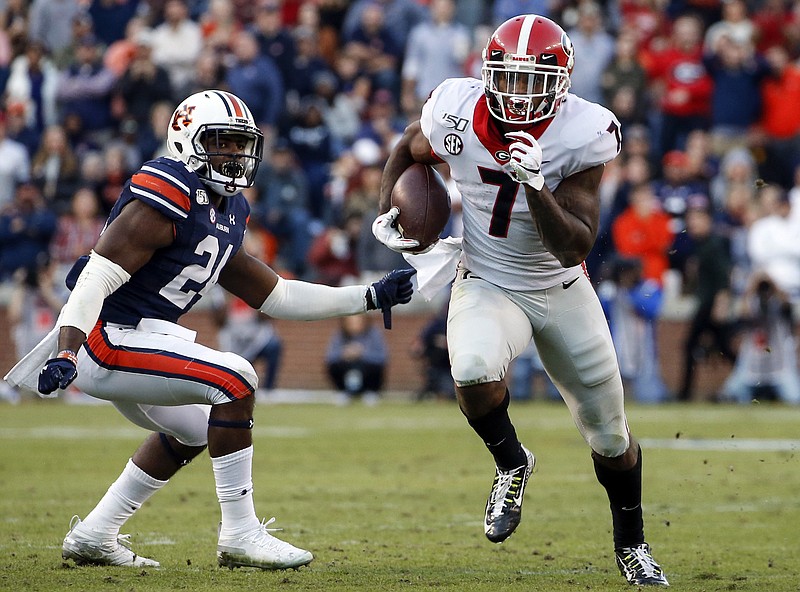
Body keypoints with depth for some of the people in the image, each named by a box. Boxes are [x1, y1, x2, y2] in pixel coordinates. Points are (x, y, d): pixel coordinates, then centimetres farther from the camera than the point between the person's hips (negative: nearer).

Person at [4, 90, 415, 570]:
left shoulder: (227, 213, 14)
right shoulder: (166, 201, -17)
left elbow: (275, 296, 19)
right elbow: (97, 278, -24)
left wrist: (370, 298, 16)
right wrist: (66, 353, -36)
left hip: (139, 341, 11)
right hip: (113, 340, -11)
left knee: (192, 432, 28)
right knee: (235, 381, -20)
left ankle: (94, 536, 30)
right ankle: (240, 535, -14)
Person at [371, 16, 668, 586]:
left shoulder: (580, 137, -23)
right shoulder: (456, 115, -17)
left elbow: (575, 249, -28)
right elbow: (408, 149, 9)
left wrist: (535, 185, -40)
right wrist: (388, 212, -2)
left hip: (561, 290, 0)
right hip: (486, 285, 0)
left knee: (609, 434, 8)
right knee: (474, 369, -35)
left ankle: (631, 543, 35)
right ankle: (511, 463, -4)